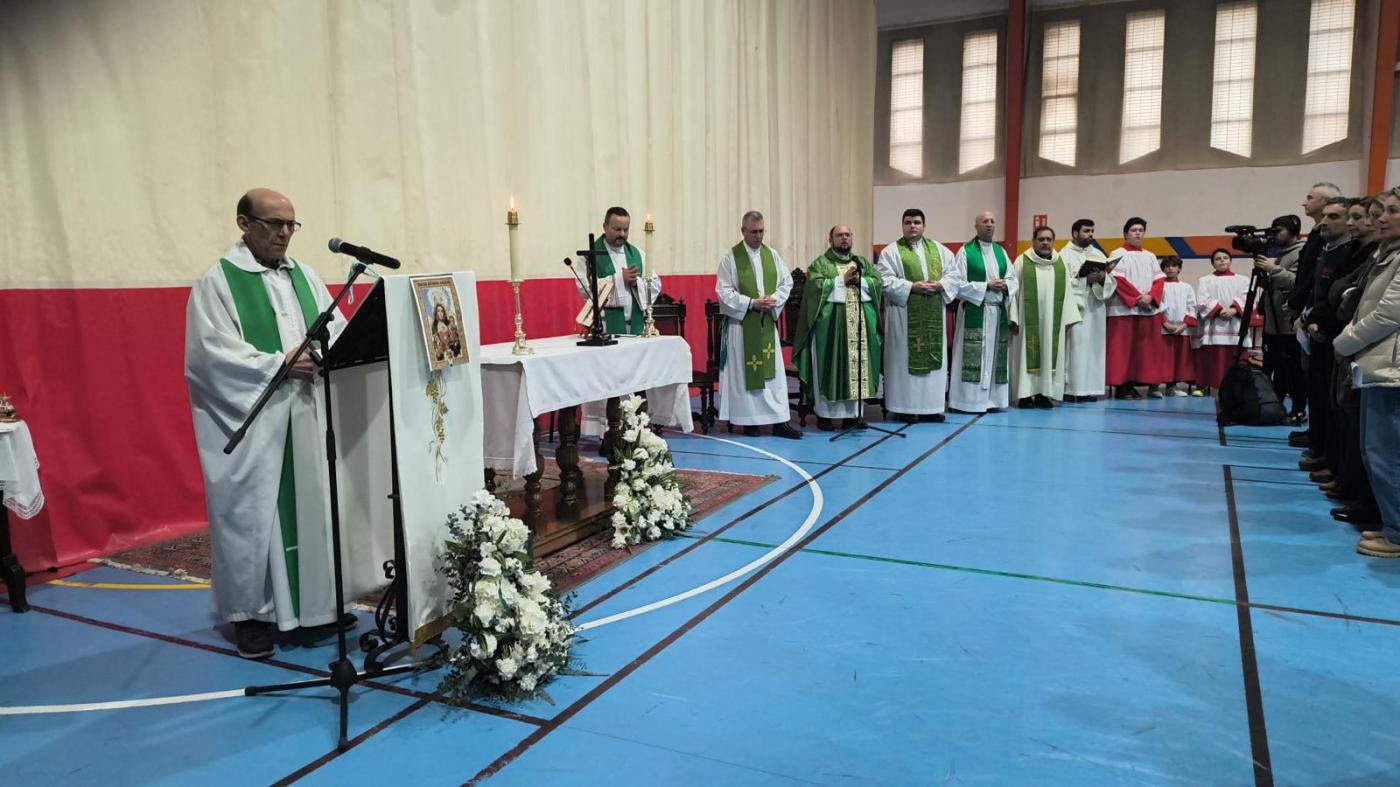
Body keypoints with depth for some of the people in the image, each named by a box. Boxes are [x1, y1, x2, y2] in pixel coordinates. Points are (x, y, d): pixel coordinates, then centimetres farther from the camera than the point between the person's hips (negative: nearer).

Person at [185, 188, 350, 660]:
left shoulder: (305, 276, 13)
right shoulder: (217, 283, -5)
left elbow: (338, 331, 10)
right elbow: (214, 355, -13)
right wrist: (280, 364, -21)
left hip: (307, 414, 6)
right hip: (250, 420, -5)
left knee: (312, 505, 10)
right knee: (251, 512, 2)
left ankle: (315, 601, 23)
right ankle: (251, 612, 16)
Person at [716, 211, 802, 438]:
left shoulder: (772, 255, 9)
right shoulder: (731, 257, -4)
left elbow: (787, 282, 11)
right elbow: (724, 291, -8)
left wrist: (774, 299, -9)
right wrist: (751, 303, -16)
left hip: (768, 322, 4)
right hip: (741, 323, -4)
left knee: (773, 371, 2)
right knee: (744, 372, 1)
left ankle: (779, 421, 4)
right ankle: (749, 420, 9)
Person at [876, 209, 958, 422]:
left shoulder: (939, 249, 14)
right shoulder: (891, 251, 0)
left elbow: (952, 274, 10)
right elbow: (885, 281, -10)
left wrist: (940, 285, -10)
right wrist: (912, 287, -18)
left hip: (934, 316, 4)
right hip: (904, 315, -4)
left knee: (934, 356, 6)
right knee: (905, 358, -3)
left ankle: (930, 405, 13)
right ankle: (905, 407, 3)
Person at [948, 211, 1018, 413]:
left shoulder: (1001, 252, 15)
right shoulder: (965, 251, -3)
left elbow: (1013, 279, 15)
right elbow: (958, 283, -11)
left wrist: (1005, 286, -8)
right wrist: (986, 286, -16)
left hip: (998, 312, 6)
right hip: (974, 312, -6)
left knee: (996, 356, 7)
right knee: (973, 357, -7)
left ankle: (993, 399, 14)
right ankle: (971, 400, -3)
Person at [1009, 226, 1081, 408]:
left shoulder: (1061, 264, 10)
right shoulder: (1022, 261, 1)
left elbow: (1067, 293, 8)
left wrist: (1068, 318, 1)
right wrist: (1013, 318, -9)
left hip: (1053, 320, 3)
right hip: (1027, 319, -3)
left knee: (1050, 354, 3)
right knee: (1026, 354, -1)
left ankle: (1044, 393, 8)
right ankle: (1026, 394, 2)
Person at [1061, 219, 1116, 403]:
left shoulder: (1098, 254, 17)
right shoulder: (1065, 254, 1)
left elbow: (1112, 280, 12)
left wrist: (1103, 278, -10)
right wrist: (1086, 279, -16)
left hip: (1095, 309, 6)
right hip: (1075, 308, -6)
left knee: (1094, 346, 4)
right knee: (1074, 347, -9)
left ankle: (1089, 388, 7)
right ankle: (1070, 389, -7)